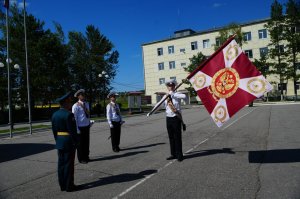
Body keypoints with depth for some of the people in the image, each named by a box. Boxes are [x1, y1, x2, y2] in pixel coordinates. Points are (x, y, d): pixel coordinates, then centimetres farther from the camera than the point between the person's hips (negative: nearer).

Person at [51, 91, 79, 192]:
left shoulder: (54, 114, 7)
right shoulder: (69, 115, -18)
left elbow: (54, 130, 11)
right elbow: (72, 131, -18)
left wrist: (57, 140, 18)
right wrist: (75, 142, -10)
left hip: (59, 143, 8)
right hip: (69, 143, -8)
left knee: (61, 164, 12)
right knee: (69, 164, 1)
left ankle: (62, 185, 21)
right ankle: (69, 186, 10)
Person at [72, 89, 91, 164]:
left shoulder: (87, 104, 8)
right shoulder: (75, 106, -12)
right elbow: (74, 118, -13)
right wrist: (77, 129, -14)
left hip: (87, 126, 6)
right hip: (80, 127, -6)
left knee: (86, 142, 15)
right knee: (80, 143, 7)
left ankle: (86, 157, 31)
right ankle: (81, 159, 22)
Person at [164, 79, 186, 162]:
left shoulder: (177, 94, -5)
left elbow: (184, 96, -25)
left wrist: (173, 94, -22)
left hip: (176, 118, -5)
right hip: (168, 118, 5)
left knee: (177, 137, 1)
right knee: (171, 137, 12)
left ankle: (179, 155, 12)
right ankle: (173, 154, 24)